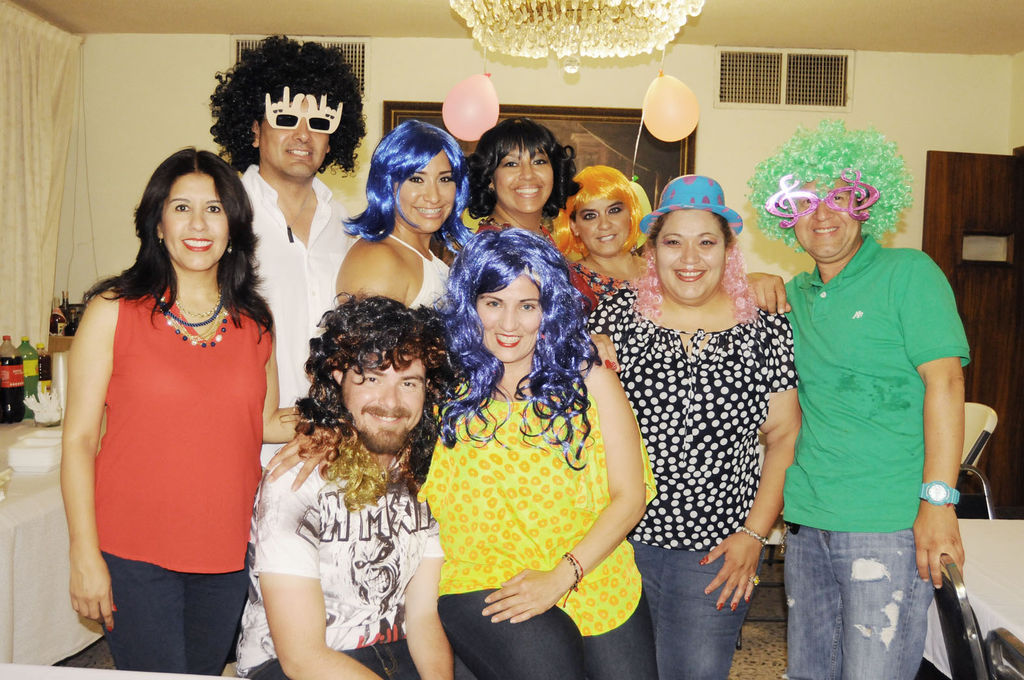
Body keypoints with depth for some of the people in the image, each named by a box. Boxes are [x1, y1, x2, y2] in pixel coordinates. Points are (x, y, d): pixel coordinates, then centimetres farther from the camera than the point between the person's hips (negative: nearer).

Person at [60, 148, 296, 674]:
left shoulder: (254, 320, 5)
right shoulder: (114, 311, -6)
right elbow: (79, 438, -6)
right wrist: (85, 557, -9)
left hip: (229, 552, 4)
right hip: (135, 553, -3)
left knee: (206, 670, 19)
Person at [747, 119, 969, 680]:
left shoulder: (908, 272, -4)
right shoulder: (795, 294, 13)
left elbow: (944, 381, -11)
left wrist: (938, 500, -17)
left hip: (889, 524, -6)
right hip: (805, 519, 6)